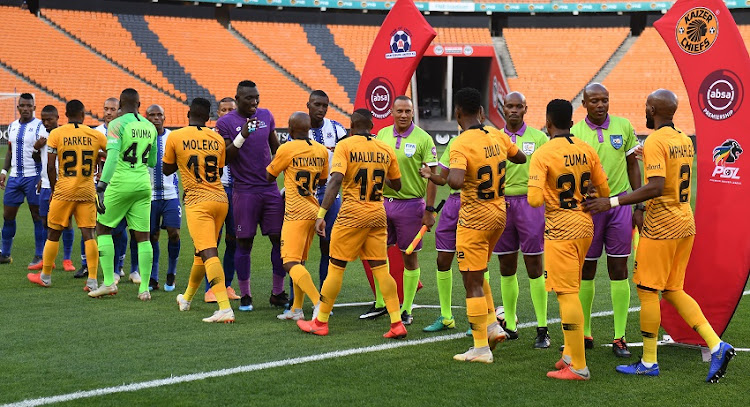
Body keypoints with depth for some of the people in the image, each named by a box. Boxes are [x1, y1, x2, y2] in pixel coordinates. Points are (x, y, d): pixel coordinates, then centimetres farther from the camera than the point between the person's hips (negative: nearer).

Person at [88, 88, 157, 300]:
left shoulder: (117, 124, -8)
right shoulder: (150, 127, 9)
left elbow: (112, 156, -20)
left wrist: (102, 185, -23)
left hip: (121, 183, -5)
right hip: (143, 184, 5)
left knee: (103, 228, 10)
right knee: (143, 236, 7)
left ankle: (109, 282, 5)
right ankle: (144, 288, 5)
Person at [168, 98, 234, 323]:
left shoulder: (175, 137, -3)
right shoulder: (217, 138, 7)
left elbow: (167, 169, 11)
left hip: (198, 202, -5)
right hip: (221, 199, 5)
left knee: (208, 253, -14)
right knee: (202, 252, 20)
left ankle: (225, 308, -28)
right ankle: (187, 298, 40)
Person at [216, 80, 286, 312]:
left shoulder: (266, 116, 9)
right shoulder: (226, 123, -4)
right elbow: (224, 158, -10)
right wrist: (242, 136, -22)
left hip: (271, 188, 4)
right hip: (244, 190, -4)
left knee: (279, 239, 1)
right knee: (244, 243, 0)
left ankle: (278, 293, 11)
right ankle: (245, 296, 10)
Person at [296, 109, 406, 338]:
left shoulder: (345, 145, -6)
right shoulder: (385, 150, 7)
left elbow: (336, 180, -18)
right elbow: (397, 185, 16)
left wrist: (321, 214, -20)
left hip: (353, 214, -4)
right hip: (378, 213, 4)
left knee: (336, 267, 5)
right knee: (380, 268, 7)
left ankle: (320, 322, 13)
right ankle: (397, 324, 2)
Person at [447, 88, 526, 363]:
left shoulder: (461, 144, -19)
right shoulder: (497, 137, 2)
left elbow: (456, 181, -35)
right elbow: (521, 158, 20)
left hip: (474, 219, -8)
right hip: (499, 213, 8)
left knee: (473, 284, 0)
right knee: (477, 275, 25)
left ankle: (481, 348, 3)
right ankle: (493, 325, 17)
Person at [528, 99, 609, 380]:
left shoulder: (543, 154, -13)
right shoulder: (586, 150, 4)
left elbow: (534, 200, -21)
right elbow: (604, 191, 9)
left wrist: (539, 198, 2)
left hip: (560, 228, -6)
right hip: (585, 225, 7)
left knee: (567, 294, -5)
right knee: (570, 291, 19)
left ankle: (578, 367, -5)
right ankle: (570, 354, 24)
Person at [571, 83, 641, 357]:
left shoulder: (623, 127, 2)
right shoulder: (574, 133, -2)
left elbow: (632, 166, 9)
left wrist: (638, 207, 6)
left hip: (619, 203, 1)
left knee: (619, 269, 1)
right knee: (586, 270, 5)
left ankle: (619, 337, 5)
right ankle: (585, 334, 16)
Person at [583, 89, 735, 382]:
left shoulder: (655, 142, -16)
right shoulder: (685, 140, 11)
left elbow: (655, 187, -26)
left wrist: (612, 202, -25)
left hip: (661, 226, -9)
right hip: (685, 223, 9)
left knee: (647, 291, 2)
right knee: (673, 290, 14)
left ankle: (649, 363, 9)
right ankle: (716, 346, 4)